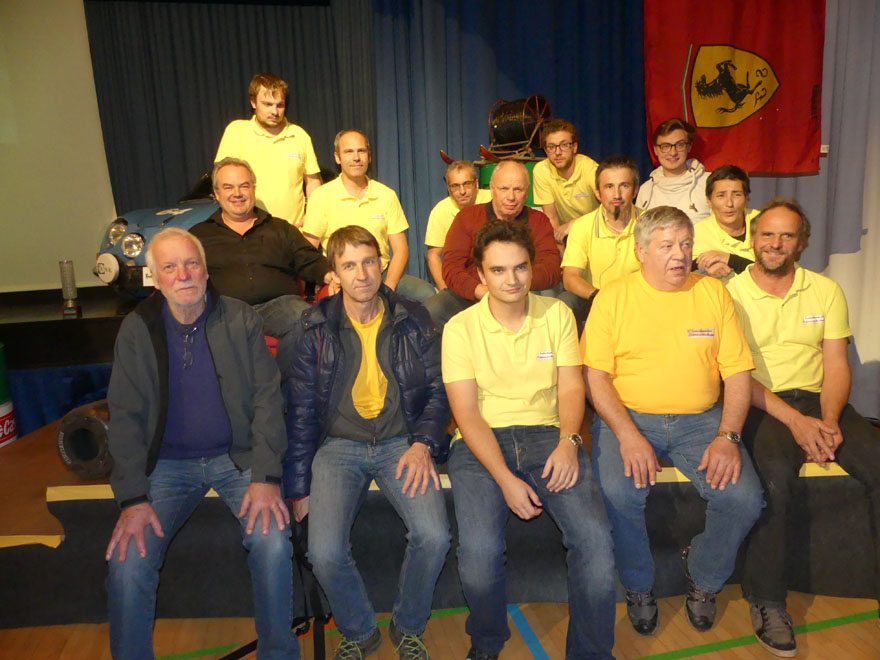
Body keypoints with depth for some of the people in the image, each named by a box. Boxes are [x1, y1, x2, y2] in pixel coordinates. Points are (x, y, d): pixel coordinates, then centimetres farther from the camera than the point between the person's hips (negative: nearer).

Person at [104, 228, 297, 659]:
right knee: (128, 562, -18)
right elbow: (125, 416, -2)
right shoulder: (136, 330, -1)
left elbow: (267, 398, -6)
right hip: (168, 463, 2)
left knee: (273, 543, -22)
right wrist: (133, 498, -12)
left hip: (237, 456, -1)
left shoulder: (241, 320, -4)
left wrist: (267, 477, -16)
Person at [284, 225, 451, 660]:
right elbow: (301, 410, 3)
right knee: (325, 552, -21)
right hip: (338, 445, 0)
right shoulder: (316, 329, 0)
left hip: (400, 442, 1)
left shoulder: (413, 320, 2)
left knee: (433, 536, -22)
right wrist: (298, 487, 1)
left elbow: (438, 388, 7)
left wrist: (423, 444, -10)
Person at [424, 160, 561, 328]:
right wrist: (481, 291, -28)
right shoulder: (467, 217, 3)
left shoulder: (539, 221, 6)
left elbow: (551, 269, -8)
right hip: (469, 295, 0)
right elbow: (451, 267, -8)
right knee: (430, 311, -27)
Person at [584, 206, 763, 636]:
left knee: (744, 498, -19)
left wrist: (728, 437, -10)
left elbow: (737, 373, 4)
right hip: (628, 416, -2)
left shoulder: (714, 293, 7)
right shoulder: (612, 298, 0)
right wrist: (628, 435, -18)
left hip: (701, 419, 3)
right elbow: (596, 375, -5)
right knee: (617, 493, -28)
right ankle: (638, 588, 4)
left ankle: (703, 577, 14)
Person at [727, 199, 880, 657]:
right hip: (760, 404, -4)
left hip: (819, 400, 4)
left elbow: (836, 365, 6)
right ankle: (767, 602, -15)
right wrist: (794, 420, -16)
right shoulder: (731, 294, 1)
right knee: (775, 475, -32)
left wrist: (828, 420, -12)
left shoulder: (826, 291, 12)